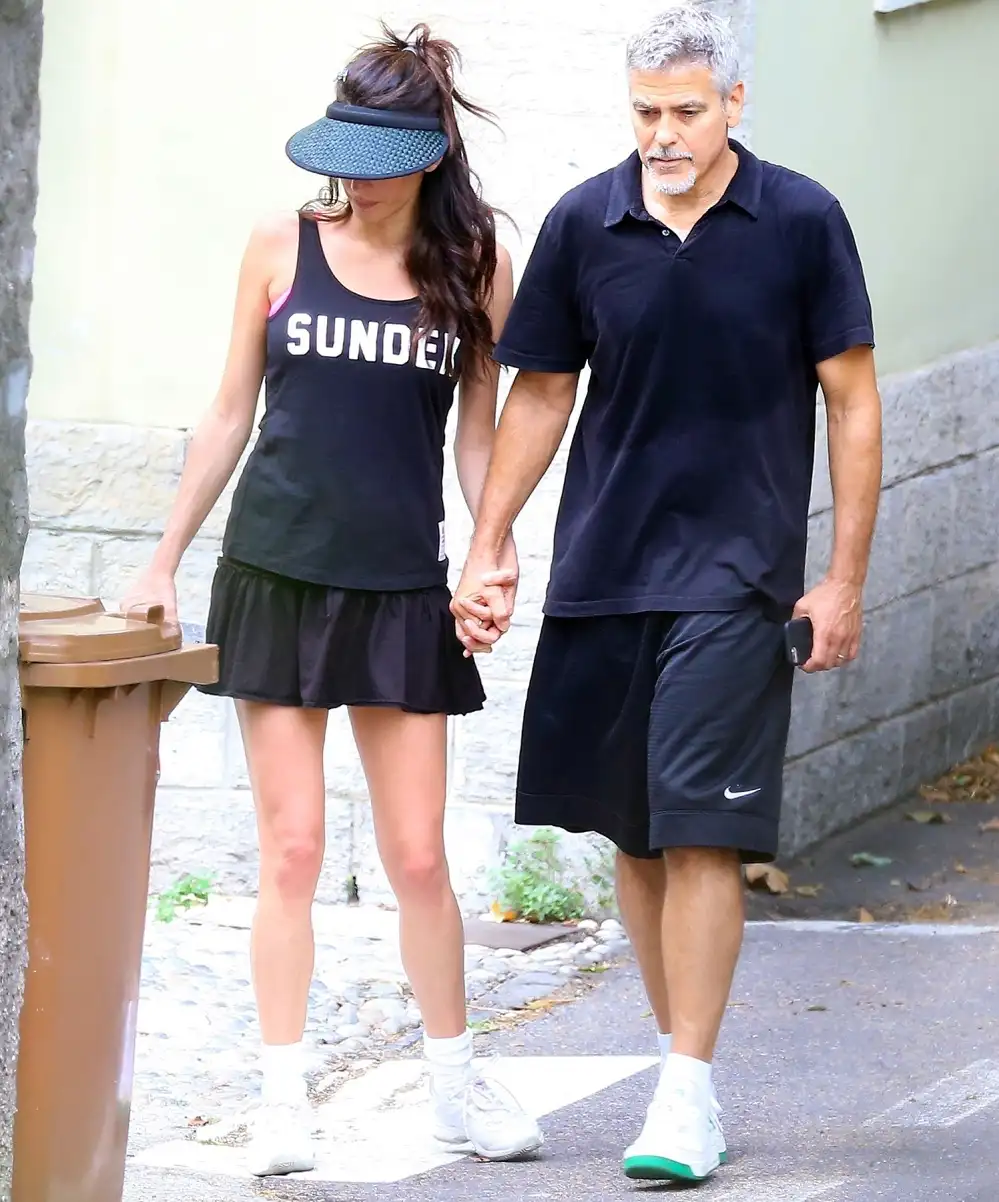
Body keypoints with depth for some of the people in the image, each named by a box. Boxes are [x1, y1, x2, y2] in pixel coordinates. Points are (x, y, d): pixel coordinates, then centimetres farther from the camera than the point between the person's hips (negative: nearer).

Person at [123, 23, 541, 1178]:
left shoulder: (473, 269, 2)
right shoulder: (282, 247, 2)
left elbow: (478, 437, 7)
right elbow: (231, 413, 8)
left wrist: (499, 550, -9)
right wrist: (166, 559, 8)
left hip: (401, 584, 0)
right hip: (276, 568, 0)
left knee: (418, 856, 2)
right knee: (291, 851, 0)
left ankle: (456, 1084, 17)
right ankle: (283, 1101, 6)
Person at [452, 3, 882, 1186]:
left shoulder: (801, 223, -4)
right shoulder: (583, 225, 2)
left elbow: (851, 401, 0)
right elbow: (540, 394, 11)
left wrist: (845, 577, -3)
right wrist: (487, 548, 6)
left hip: (734, 575, -3)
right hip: (600, 574, 3)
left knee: (700, 832, -10)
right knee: (636, 834, 7)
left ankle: (687, 1093, -8)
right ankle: (684, 1062, 19)